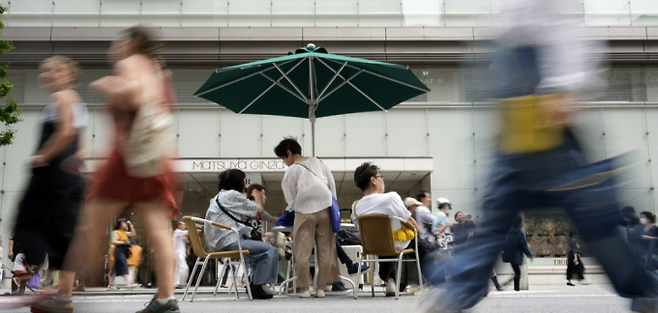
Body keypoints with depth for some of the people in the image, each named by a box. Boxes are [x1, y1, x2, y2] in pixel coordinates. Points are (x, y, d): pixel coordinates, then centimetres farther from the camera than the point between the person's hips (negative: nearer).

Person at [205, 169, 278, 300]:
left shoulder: (219, 197, 21)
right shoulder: (233, 195, -7)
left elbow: (245, 215, 24)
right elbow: (258, 210, -1)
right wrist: (257, 197, 18)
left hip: (218, 242, 11)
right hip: (229, 241, -11)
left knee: (259, 246, 28)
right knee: (270, 250, -12)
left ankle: (253, 282, 23)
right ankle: (258, 286, -9)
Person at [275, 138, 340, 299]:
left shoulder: (291, 171, 0)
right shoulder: (317, 161, 12)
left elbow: (291, 199, 3)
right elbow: (332, 184, 11)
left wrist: (294, 209, 21)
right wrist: (333, 204, 17)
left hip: (305, 211, -4)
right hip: (325, 208, 4)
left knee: (303, 251, 2)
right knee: (325, 249, 5)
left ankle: (304, 288, 1)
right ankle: (321, 287, 6)